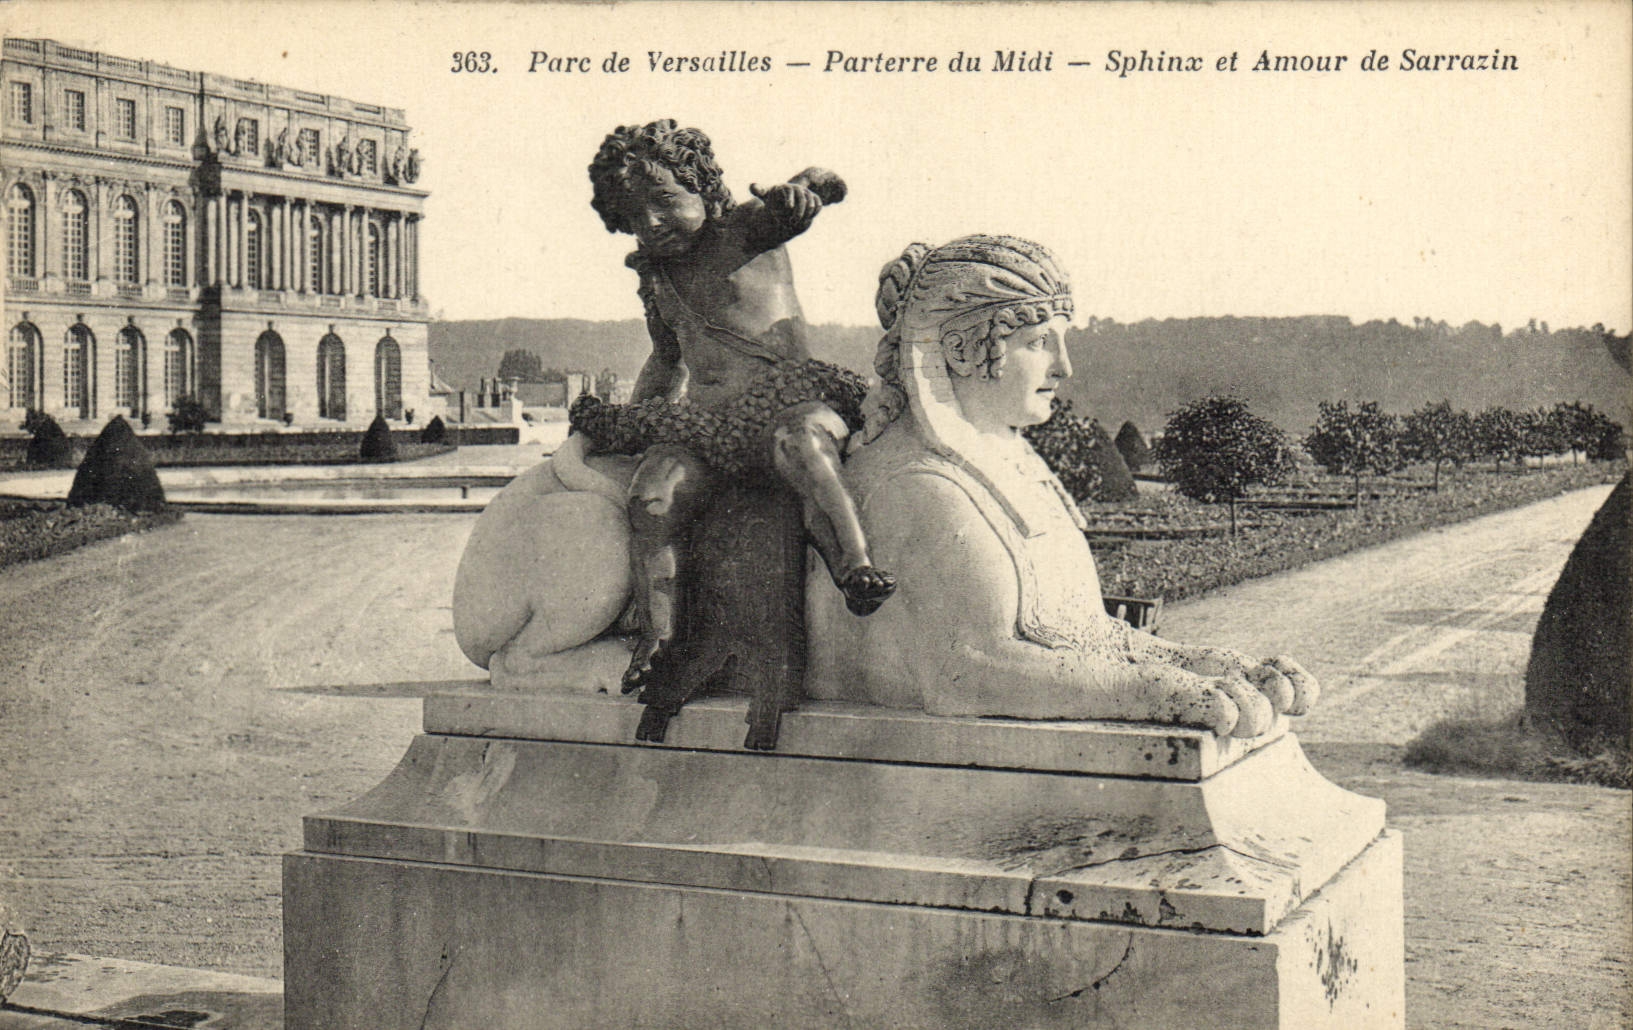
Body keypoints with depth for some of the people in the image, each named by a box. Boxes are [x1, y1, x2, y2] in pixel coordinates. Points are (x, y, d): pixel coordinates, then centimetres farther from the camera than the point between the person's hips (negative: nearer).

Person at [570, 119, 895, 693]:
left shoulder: (743, 230, 2)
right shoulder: (655, 278, 22)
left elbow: (821, 187, -13)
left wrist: (803, 190, -37)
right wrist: (624, 420, 28)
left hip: (788, 397, -5)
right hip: (703, 420, 6)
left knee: (801, 441, -40)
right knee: (653, 495, -21)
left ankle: (855, 568, -50)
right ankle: (657, 639, -22)